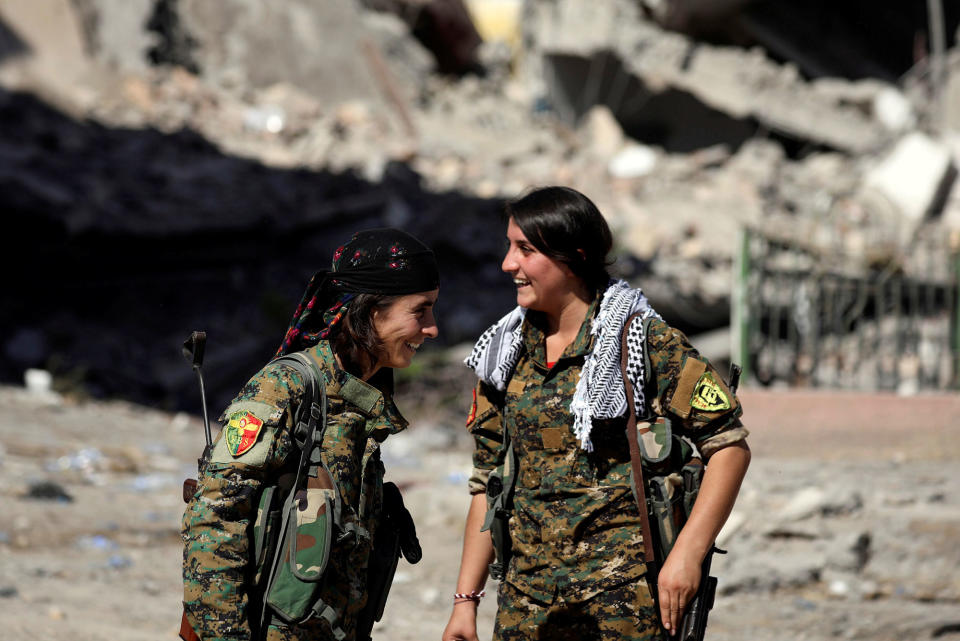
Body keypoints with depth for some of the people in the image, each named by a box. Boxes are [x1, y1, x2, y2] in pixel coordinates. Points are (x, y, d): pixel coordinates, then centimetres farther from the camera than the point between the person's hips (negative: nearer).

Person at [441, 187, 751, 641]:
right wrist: (465, 599, 10)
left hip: (626, 591, -5)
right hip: (526, 596, 5)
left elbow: (729, 446, -7)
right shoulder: (506, 354, 10)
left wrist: (687, 553, -15)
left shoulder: (646, 341, -6)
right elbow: (488, 484, 15)